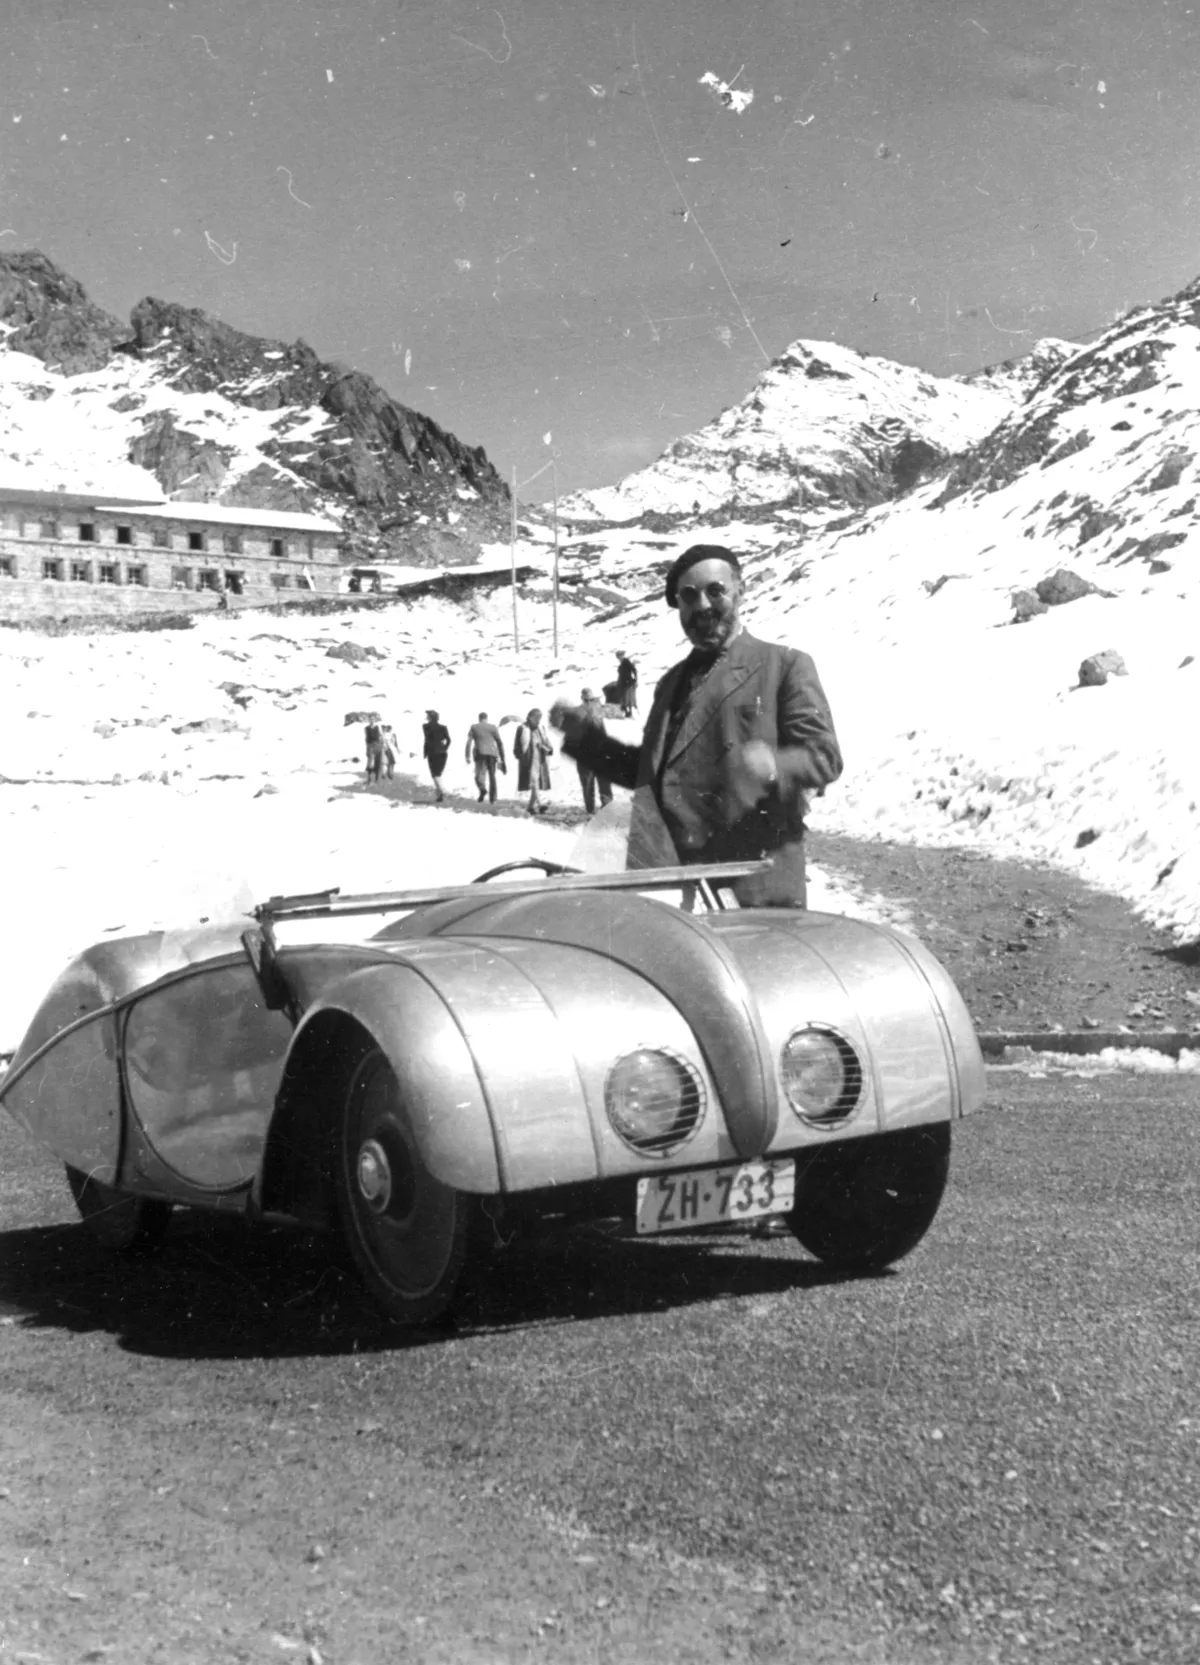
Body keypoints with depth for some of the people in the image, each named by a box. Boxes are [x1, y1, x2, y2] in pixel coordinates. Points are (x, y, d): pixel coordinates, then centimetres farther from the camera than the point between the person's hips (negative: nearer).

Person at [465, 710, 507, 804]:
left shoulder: (473, 727, 9)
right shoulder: (493, 727, 9)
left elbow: (469, 742, -2)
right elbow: (500, 742, 5)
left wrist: (468, 756, -6)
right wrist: (502, 758, 9)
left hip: (480, 753, -1)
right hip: (492, 753, 1)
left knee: (479, 774, 2)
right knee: (492, 775, 12)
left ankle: (483, 789, -29)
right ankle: (493, 798, 7)